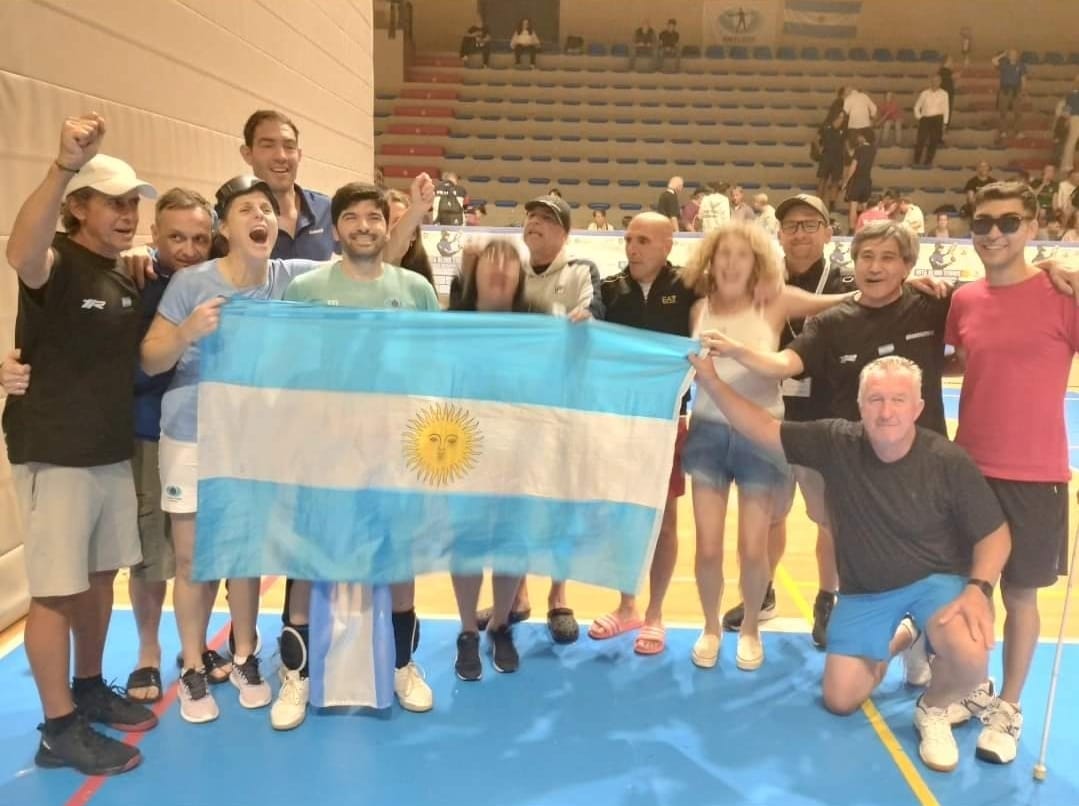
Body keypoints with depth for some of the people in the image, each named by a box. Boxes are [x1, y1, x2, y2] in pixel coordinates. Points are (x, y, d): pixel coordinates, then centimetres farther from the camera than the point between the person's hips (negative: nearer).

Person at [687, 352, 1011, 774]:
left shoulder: (949, 462, -20)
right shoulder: (836, 443, -14)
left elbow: (995, 534, -11)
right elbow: (761, 430, -12)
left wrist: (979, 588, -27)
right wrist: (709, 379, -18)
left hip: (935, 578, -2)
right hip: (864, 590, 3)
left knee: (969, 657, -34)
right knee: (840, 700, 3)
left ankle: (932, 711, 4)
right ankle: (898, 639, 33)